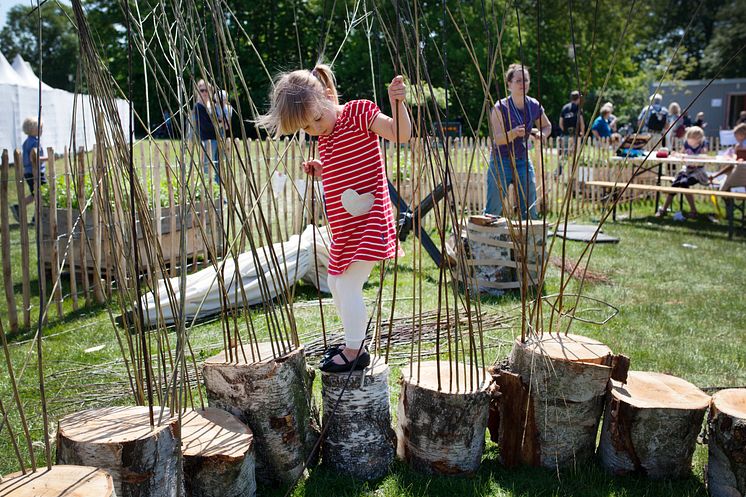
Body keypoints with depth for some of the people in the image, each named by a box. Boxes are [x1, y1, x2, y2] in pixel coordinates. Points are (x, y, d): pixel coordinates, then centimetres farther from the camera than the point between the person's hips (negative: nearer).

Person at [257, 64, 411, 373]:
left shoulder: (359, 113, -10)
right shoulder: (324, 138, 12)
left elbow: (400, 135, -20)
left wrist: (398, 103, -35)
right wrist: (320, 171, 4)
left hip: (369, 221, -9)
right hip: (342, 228, 10)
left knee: (348, 284, -11)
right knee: (336, 284, 18)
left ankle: (354, 352, 5)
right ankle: (353, 341, 35)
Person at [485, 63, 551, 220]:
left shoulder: (534, 106, 1)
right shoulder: (500, 107, -13)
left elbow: (547, 126, 18)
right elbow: (497, 138, -20)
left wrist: (541, 134, -5)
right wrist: (514, 133, -38)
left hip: (523, 161, 5)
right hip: (501, 161, -4)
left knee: (529, 210, 4)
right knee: (493, 210, -4)